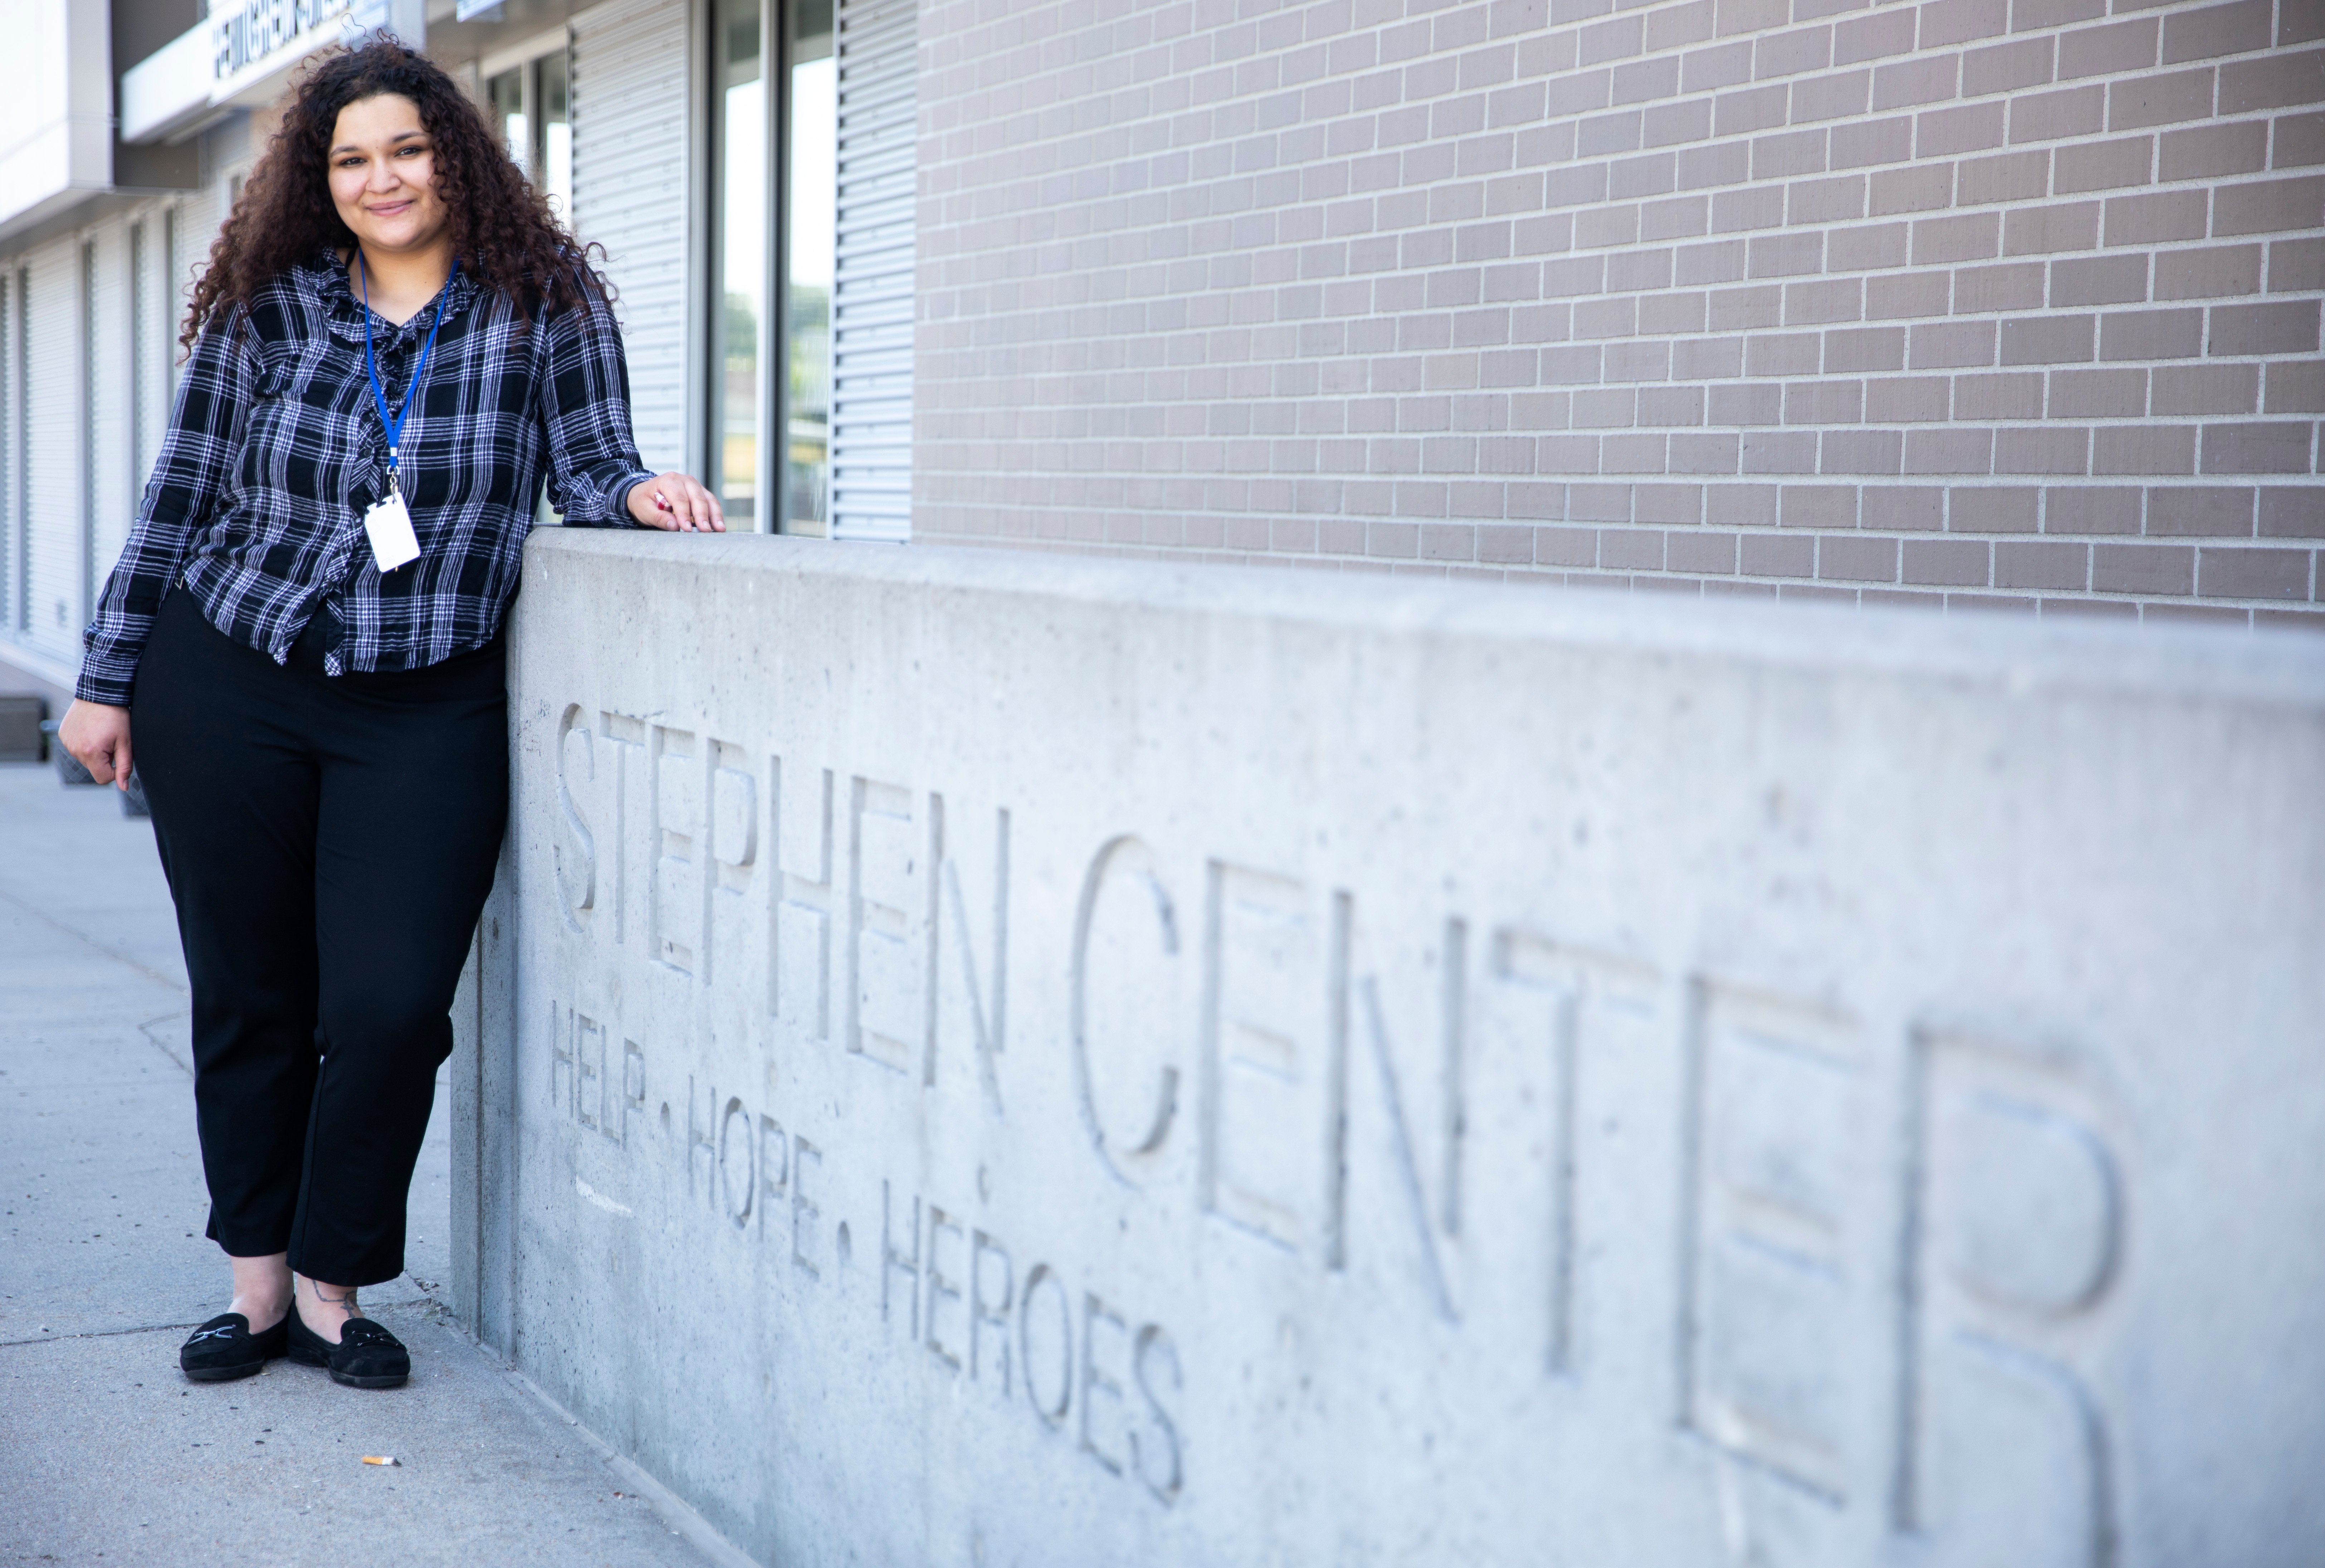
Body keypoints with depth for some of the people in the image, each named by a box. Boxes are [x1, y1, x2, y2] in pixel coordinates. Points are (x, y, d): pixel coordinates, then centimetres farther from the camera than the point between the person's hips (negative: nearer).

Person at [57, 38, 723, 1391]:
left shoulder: (545, 305, 0)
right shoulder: (264, 309, 3)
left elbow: (588, 466, 3)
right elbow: (181, 500, 8)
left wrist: (637, 490, -21)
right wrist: (108, 680, 10)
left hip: (429, 713, -1)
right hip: (226, 692, 2)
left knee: (393, 1005, -9)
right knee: (249, 1000, 8)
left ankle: (332, 1289, 12)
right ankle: (259, 1280, 25)